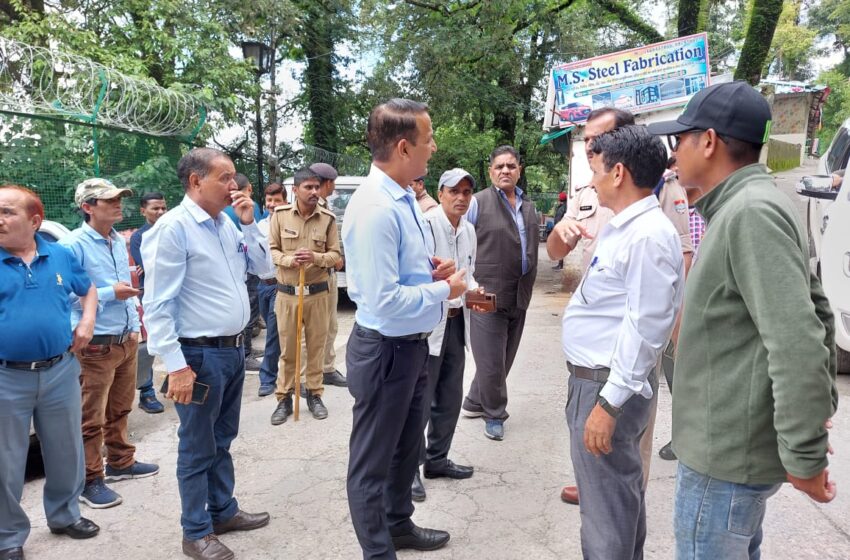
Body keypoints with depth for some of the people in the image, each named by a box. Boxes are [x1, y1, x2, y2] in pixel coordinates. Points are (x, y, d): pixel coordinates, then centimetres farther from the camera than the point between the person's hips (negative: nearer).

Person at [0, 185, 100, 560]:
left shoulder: (61, 256, 2)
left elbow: (88, 290, 18)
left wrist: (87, 322, 3)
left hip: (60, 371, 3)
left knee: (66, 451, 17)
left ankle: (64, 515, 38)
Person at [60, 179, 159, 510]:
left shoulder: (119, 241, 11)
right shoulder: (73, 245, -14)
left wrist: (134, 326, 13)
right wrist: (110, 293, -18)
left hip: (126, 340, 8)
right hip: (96, 345, -8)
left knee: (120, 409, 19)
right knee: (92, 418, 1)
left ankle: (120, 463, 34)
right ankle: (90, 480, 13)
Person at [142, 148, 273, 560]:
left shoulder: (227, 224, 7)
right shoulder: (174, 228, -17)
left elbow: (264, 267, 12)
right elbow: (157, 305, -19)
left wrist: (248, 223, -1)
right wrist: (176, 366, -22)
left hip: (234, 349, 8)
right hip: (201, 355, -8)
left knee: (222, 440, 21)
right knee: (198, 448, 7)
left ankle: (223, 511, 37)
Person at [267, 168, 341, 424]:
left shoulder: (328, 218, -3)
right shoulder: (280, 215, -4)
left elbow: (336, 255, -1)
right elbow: (271, 250, 0)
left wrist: (316, 258, -20)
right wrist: (289, 260, -19)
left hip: (317, 293, 1)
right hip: (287, 293, -1)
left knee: (316, 346, 10)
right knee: (287, 348, 7)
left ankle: (315, 395, 25)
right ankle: (284, 398, 20)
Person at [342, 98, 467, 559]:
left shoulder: (404, 198, 4)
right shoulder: (376, 208, -26)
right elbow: (385, 301, -30)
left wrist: (429, 269, -1)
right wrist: (443, 290, -17)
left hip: (412, 345, 10)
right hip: (385, 350, -10)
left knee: (406, 447, 27)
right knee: (373, 461, 11)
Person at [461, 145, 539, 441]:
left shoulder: (529, 207, 12)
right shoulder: (478, 202, -5)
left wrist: (527, 287, 15)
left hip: (519, 296, 6)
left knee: (504, 359, 14)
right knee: (491, 361, 1)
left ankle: (474, 403, 32)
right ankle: (494, 414, 20)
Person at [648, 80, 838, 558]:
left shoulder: (751, 212, -21)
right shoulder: (747, 208, 11)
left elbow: (798, 342, -26)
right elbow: (817, 312, 16)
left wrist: (805, 455, -20)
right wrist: (821, 409, 18)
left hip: (726, 451, -10)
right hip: (736, 441, 10)